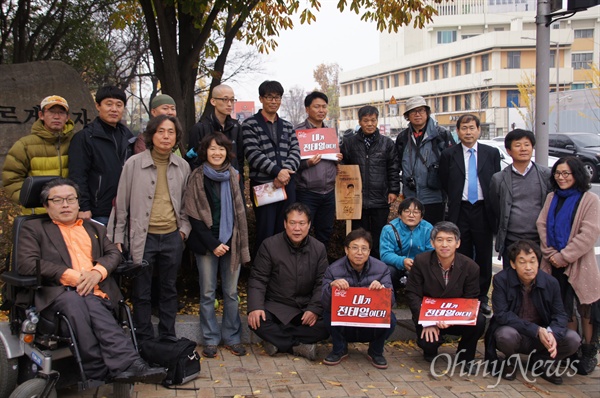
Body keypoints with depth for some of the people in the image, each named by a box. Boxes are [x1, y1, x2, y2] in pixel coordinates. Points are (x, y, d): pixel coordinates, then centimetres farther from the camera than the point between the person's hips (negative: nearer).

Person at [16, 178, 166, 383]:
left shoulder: (95, 228, 30)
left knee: (90, 304, -34)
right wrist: (71, 276, -10)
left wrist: (98, 271, -7)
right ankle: (127, 364, -42)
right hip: (57, 292, -2)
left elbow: (114, 254, 18)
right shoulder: (33, 229, 17)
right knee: (74, 301, -37)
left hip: (93, 290, 3)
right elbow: (27, 264, 0)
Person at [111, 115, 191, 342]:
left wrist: (184, 228, 5)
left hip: (172, 237, 3)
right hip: (143, 237, -3)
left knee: (169, 289, 12)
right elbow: (121, 203, -1)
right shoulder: (134, 163, -5)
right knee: (141, 292, 5)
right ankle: (144, 341, 18)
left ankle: (168, 339, 25)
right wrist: (118, 237, -1)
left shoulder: (182, 166, 5)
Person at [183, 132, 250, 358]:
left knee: (231, 293, 6)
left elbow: (239, 212, 10)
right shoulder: (198, 177, -3)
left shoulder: (233, 176, 5)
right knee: (208, 293, 4)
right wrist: (213, 244, -10)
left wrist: (239, 243, 1)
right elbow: (193, 215, -6)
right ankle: (211, 340, 15)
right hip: (206, 243, -2)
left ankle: (232, 337, 18)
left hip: (230, 242, 2)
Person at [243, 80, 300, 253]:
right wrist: (277, 171, -17)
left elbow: (295, 152, 6)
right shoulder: (250, 124, -1)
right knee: (265, 232, -1)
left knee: (285, 231, 9)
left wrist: (285, 172, -13)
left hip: (287, 185, 5)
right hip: (262, 185, -4)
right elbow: (253, 154, -12)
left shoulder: (288, 127, 15)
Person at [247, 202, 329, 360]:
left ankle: (276, 341, -19)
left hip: (306, 309, 2)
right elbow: (257, 279, -6)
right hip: (276, 306, -2)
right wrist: (255, 307, -22)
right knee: (256, 321, -32)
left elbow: (321, 284, 1)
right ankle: (299, 346, -19)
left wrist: (315, 309, -16)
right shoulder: (269, 245, -4)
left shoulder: (319, 248, 3)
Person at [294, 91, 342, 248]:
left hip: (329, 192, 6)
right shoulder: (298, 131, -6)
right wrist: (307, 163, -23)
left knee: (325, 232, 15)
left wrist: (338, 158, 3)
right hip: (307, 192, -6)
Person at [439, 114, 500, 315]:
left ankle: (482, 297, 19)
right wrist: (456, 199, 5)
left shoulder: (492, 153, 4)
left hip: (483, 211, 1)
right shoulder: (448, 155, 1)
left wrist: (492, 206, 1)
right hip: (460, 211, 0)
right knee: (462, 257, 7)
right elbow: (444, 184, 9)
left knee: (484, 256, 7)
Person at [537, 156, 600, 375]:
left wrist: (564, 256, -14)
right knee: (562, 310, 9)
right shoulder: (552, 197, 12)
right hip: (553, 265, 5)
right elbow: (542, 225, 6)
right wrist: (550, 253, -7)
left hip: (579, 265, -4)